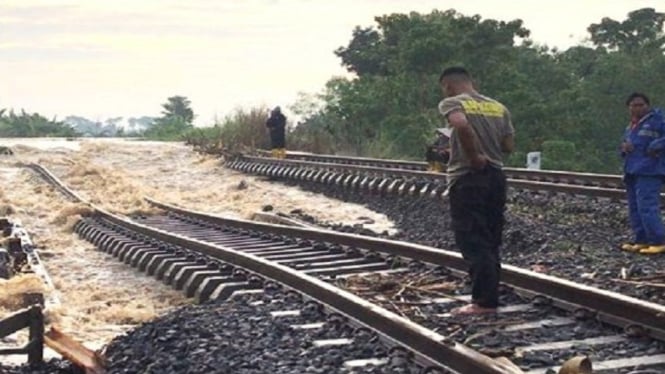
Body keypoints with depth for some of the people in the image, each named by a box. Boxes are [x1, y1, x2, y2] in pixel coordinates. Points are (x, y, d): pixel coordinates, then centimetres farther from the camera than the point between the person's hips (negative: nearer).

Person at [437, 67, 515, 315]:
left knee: (472, 242, -3)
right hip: (496, 176, 7)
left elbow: (461, 125, -27)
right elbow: (509, 146, 9)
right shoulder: (498, 107, 13)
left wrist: (474, 156, -17)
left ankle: (484, 301, -4)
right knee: (490, 242, 14)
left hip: (467, 178, -6)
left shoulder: (451, 103, -5)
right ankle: (489, 296, 18)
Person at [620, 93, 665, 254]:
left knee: (647, 207, -16)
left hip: (649, 172, -9)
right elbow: (626, 144, 29)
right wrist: (624, 147, 7)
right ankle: (642, 241, 15)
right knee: (635, 209, 9)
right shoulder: (631, 126, 20)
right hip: (632, 172, 9)